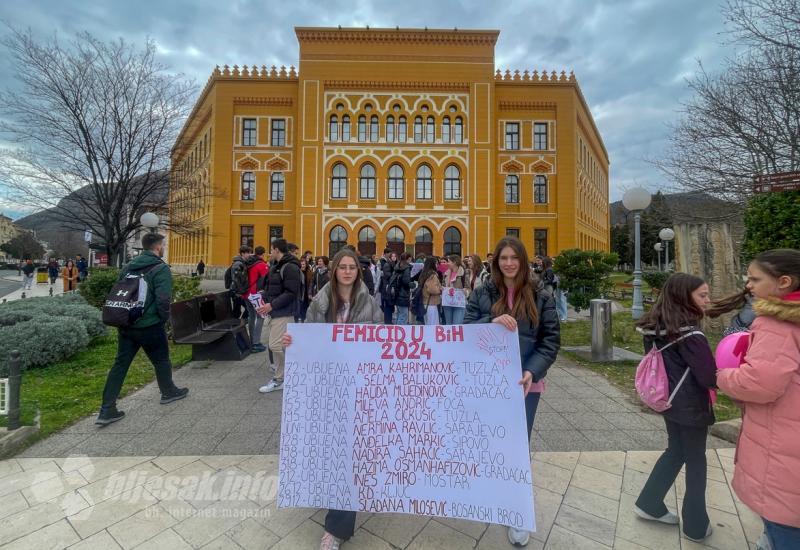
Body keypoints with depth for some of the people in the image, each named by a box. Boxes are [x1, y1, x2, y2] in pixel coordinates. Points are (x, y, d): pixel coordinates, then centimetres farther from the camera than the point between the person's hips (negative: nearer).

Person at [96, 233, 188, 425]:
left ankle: (107, 410, 10)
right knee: (161, 360, 14)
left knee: (120, 364, 9)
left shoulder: (128, 266, 9)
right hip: (150, 326, -6)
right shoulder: (161, 268, -15)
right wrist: (164, 318, -5)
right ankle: (169, 392, 32)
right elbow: (163, 300, -22)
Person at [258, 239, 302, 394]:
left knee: (276, 346, -9)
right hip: (274, 312, 10)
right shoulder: (275, 267, 17)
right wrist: (264, 302, 6)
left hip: (283, 313, -10)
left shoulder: (291, 267, -15)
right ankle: (281, 377, 23)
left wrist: (272, 305, -22)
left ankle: (279, 379, 5)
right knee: (278, 346, 13)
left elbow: (291, 293, -21)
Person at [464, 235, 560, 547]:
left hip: (525, 383, -1)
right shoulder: (482, 294, 0)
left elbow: (551, 340, -2)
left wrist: (531, 372, -16)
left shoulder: (540, 297, -1)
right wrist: (491, 322, -24)